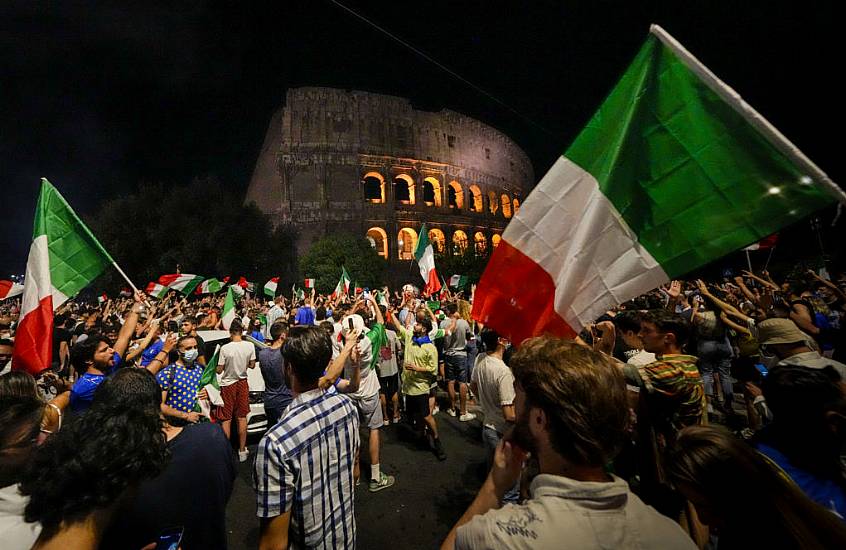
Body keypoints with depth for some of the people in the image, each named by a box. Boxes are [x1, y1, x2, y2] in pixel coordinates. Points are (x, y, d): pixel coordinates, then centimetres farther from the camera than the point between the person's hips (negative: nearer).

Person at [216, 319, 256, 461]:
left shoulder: (225, 348, -18)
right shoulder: (250, 346, -11)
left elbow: (219, 370, -11)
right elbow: (252, 365, -1)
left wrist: (227, 364, 9)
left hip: (227, 384, -3)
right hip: (242, 383, 3)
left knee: (226, 419, 10)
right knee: (242, 417, 13)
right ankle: (242, 451, 22)